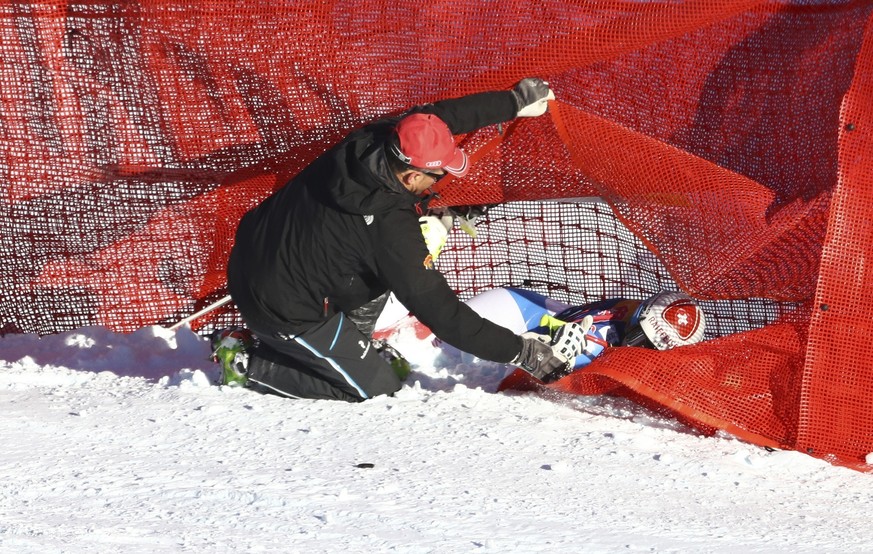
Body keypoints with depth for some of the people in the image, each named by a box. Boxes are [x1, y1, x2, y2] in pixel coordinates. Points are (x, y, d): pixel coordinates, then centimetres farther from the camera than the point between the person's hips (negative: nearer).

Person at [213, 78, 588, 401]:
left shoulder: (366, 142, -13)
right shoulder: (391, 227, -32)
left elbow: (441, 115, 6)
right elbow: (439, 312, -26)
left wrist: (515, 102, 14)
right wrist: (523, 353, -22)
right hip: (283, 309, -8)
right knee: (379, 389, 5)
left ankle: (351, 345, 22)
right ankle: (251, 365, 4)